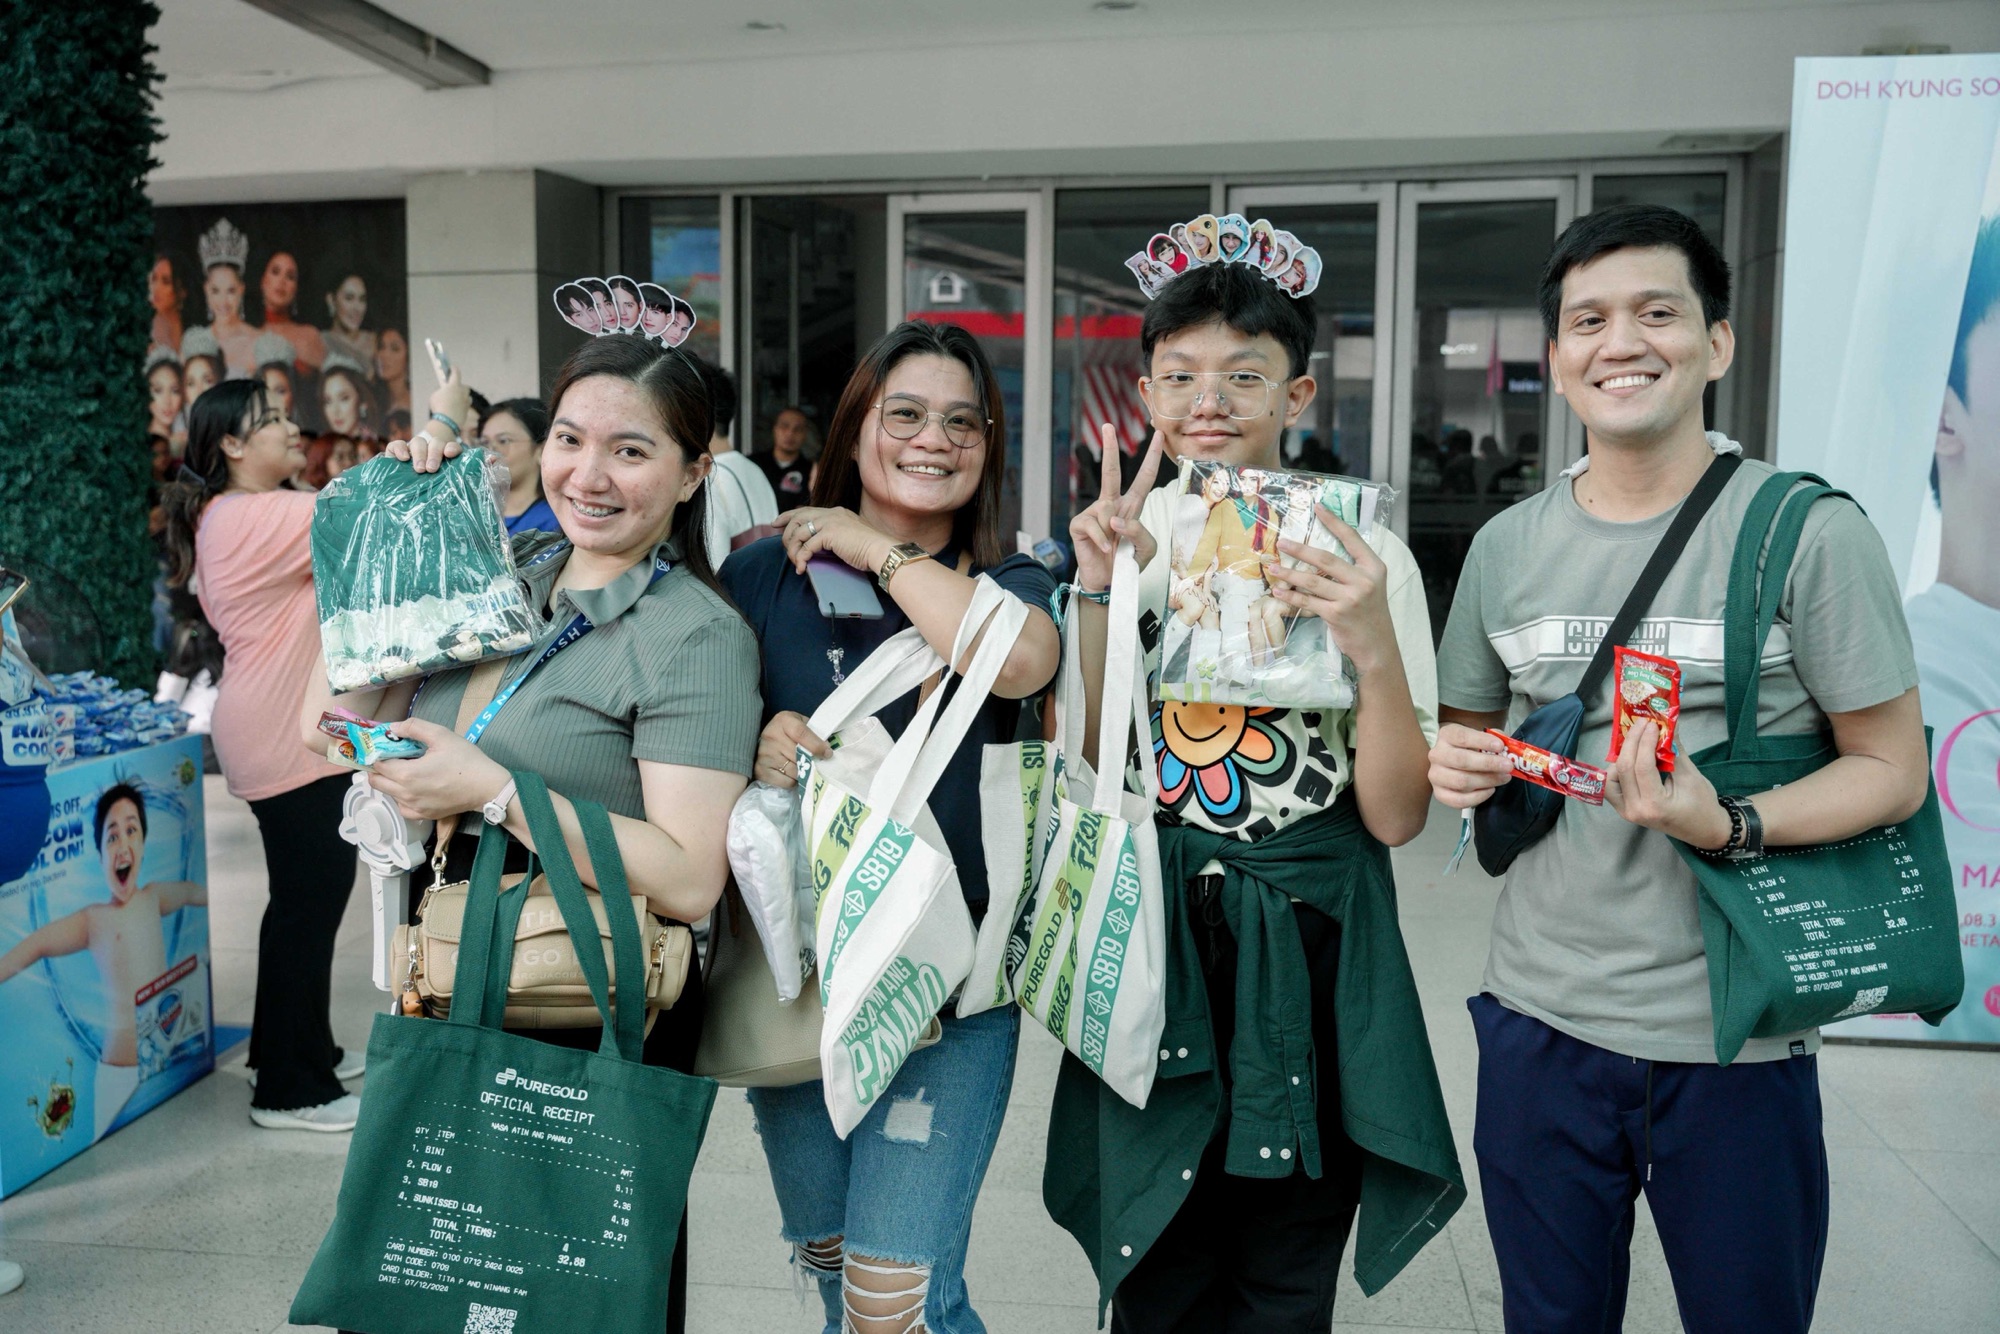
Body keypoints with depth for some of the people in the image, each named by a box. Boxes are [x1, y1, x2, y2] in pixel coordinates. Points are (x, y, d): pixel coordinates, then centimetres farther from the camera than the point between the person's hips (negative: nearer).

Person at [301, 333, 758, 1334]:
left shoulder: (697, 636, -17)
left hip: (597, 1036, -6)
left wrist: (488, 789, -24)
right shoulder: (502, 577, 4)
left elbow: (688, 881, -23)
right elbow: (332, 722, 4)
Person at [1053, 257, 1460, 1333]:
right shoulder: (1121, 535, 0)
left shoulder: (1367, 558, -7)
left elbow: (1396, 817, -9)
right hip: (1154, 935, 2)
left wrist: (1375, 649, -26)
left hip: (1309, 948, -1)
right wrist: (1097, 594, -15)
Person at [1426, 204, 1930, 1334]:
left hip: (1735, 1038, -3)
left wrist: (1724, 824, -23)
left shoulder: (1810, 530, -8)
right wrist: (1459, 768, -7)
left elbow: (1895, 770, -6)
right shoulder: (1507, 545, 4)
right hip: (1542, 1018, 4)